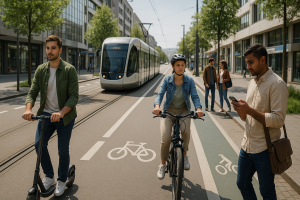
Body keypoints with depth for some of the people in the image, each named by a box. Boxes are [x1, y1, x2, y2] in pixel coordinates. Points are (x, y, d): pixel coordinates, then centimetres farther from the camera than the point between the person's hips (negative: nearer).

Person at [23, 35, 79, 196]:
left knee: (63, 150, 4)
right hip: (46, 114, 3)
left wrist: (61, 112, -30)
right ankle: (49, 177, 15)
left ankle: (62, 181, 27)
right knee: (39, 144, -9)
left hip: (64, 116, -3)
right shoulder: (41, 70, 2)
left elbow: (74, 96, -16)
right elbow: (33, 92, -1)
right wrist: (28, 109, -21)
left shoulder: (69, 70, -11)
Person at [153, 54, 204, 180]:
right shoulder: (167, 80, -5)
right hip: (169, 111, 0)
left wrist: (198, 108, -33)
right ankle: (163, 164, 8)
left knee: (186, 130, -31)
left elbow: (195, 96, -12)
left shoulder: (189, 81, -4)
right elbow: (160, 94, -15)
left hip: (184, 111, 0)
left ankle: (184, 155, -4)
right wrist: (157, 106, -37)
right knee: (165, 139, -17)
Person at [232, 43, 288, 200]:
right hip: (247, 145, 8)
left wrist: (250, 110, -24)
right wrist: (242, 112, -7)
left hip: (264, 150, -7)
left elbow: (278, 120, -22)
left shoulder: (277, 84, -15)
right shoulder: (252, 83, 10)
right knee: (242, 183, 20)